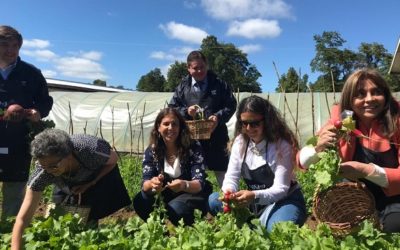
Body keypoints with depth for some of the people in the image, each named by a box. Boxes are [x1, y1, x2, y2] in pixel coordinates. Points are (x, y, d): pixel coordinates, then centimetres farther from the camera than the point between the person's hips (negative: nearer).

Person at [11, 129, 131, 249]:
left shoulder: (90, 150, -42)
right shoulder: (41, 173, -35)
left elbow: (114, 159, -19)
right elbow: (23, 218, -32)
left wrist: (89, 185, -24)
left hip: (101, 173, -2)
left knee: (90, 218, -9)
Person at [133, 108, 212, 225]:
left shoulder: (193, 147, -15)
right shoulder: (151, 151, -6)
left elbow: (200, 183, -20)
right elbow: (145, 184, -13)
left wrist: (184, 185, -44)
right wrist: (152, 184, -38)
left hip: (193, 195, -3)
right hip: (166, 196, 3)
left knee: (175, 208, -32)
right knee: (139, 201, -22)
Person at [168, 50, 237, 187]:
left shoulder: (219, 84, 3)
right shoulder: (182, 87, 7)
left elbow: (231, 105, 3)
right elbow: (171, 108, 8)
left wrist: (219, 117, -14)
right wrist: (185, 111, -11)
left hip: (216, 138, -1)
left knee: (223, 172, 8)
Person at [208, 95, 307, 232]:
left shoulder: (282, 145, -20)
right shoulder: (240, 142, -5)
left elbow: (281, 189, -24)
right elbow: (231, 176, -9)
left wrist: (255, 196, -44)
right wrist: (228, 192, -34)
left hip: (283, 200, -5)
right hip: (254, 203, 5)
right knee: (213, 199, -14)